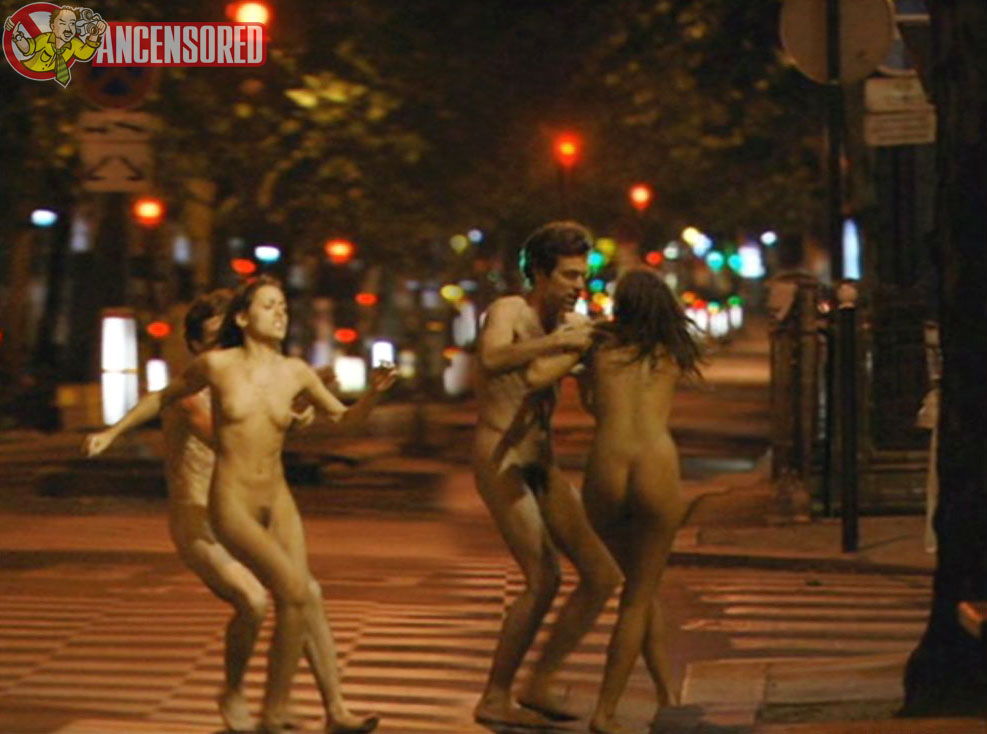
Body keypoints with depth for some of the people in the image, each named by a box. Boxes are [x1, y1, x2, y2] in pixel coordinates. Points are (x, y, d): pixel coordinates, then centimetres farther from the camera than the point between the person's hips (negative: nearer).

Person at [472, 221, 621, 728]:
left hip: (543, 466, 8)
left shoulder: (572, 324, 10)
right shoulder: (507, 312, -12)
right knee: (544, 580, -17)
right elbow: (492, 361, -34)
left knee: (602, 575, -1)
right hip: (498, 462, -8)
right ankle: (493, 699, -4)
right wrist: (554, 343, -40)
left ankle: (539, 685, 7)